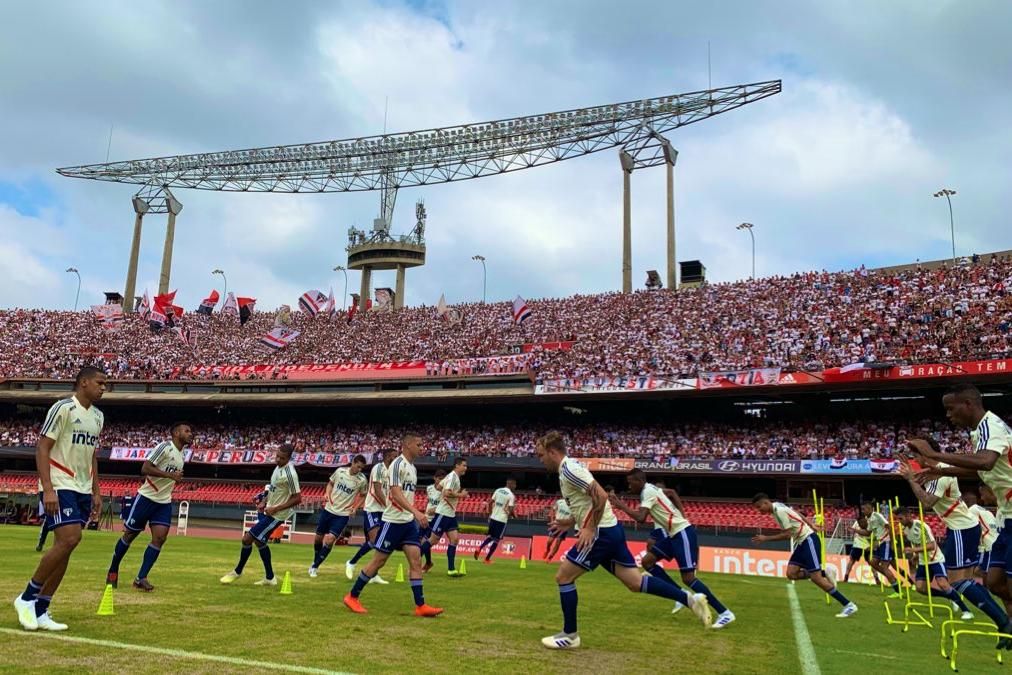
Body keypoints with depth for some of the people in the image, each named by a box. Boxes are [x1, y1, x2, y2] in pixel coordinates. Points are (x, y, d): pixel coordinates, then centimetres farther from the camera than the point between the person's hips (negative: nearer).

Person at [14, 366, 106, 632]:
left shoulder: (98, 416, 14)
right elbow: (42, 448, -14)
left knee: (64, 547, 5)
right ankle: (27, 598, -1)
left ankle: (40, 611, 12)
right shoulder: (63, 408, -10)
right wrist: (47, 489, -21)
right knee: (69, 539, -18)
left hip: (83, 490, 8)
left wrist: (96, 492, 16)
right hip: (60, 487, -8)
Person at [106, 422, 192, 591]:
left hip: (164, 502, 6)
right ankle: (113, 571, 27)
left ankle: (141, 578, -5)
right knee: (129, 534, 7)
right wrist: (170, 475, -25)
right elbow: (145, 469, -22)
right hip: (146, 498, -6)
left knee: (160, 538, -9)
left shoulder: (181, 453, 11)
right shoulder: (165, 446, -15)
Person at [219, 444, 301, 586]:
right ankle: (269, 578, 28)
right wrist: (264, 502, 8)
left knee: (247, 538, -5)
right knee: (259, 541, 18)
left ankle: (237, 572, 19)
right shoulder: (279, 466, 3)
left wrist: (275, 509, -22)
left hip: (276, 515, -10)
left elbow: (298, 498, -24)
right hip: (269, 511, 10)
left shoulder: (289, 473, -25)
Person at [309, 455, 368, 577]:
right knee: (318, 538, 13)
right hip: (328, 509, 3)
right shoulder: (340, 471, -7)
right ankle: (315, 562, 39)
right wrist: (328, 494, -6)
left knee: (330, 540, -16)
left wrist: (355, 507, -6)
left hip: (343, 515, -3)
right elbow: (330, 483, 11)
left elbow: (363, 495, 6)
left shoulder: (362, 480, -12)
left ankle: (315, 567, 1)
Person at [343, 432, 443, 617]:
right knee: (378, 561, 0)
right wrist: (416, 512, -34)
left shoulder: (412, 468, 13)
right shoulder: (398, 464, -14)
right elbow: (396, 494, -24)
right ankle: (352, 597, 15)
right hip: (393, 521, -8)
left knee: (416, 561, 0)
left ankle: (420, 606, 1)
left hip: (408, 521, 8)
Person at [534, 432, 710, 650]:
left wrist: (590, 529, -21)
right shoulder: (568, 469, 16)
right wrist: (570, 523, 21)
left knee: (563, 577, -1)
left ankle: (569, 635, 9)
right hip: (610, 530, 10)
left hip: (602, 533, -10)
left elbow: (600, 496, -25)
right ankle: (690, 599, 7)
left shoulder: (568, 469, -15)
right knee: (635, 582, 8)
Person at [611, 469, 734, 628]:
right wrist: (681, 514, 20)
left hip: (682, 533, -10)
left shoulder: (648, 492, -17)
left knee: (688, 578, -12)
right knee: (647, 561, 6)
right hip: (674, 534, 10)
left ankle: (724, 613, -5)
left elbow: (641, 518, -29)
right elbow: (672, 492, 28)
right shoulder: (650, 489, 12)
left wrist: (622, 506, -18)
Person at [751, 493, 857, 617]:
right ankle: (824, 574, 10)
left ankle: (849, 606, -6)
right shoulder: (777, 508, 8)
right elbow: (799, 516, 17)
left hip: (808, 540, -9)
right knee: (791, 573, -3)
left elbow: (787, 535, -19)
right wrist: (812, 527, 16)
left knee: (815, 577, -13)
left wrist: (766, 538, -15)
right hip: (801, 542, 9)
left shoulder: (779, 510, -21)